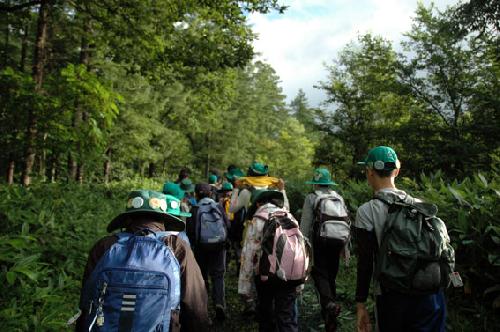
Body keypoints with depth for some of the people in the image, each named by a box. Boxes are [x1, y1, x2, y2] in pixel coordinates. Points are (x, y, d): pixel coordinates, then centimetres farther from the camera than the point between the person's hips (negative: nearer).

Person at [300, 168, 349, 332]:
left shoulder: (311, 198, -1)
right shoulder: (339, 197, 14)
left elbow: (305, 224, -4)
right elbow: (347, 221, 14)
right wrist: (344, 244, 20)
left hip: (320, 240, -5)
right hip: (338, 240, 5)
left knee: (320, 274, 0)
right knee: (331, 275, 15)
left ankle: (329, 304, -23)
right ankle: (329, 316, 26)